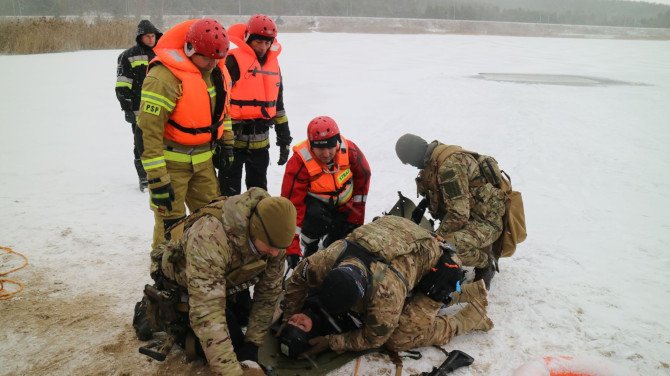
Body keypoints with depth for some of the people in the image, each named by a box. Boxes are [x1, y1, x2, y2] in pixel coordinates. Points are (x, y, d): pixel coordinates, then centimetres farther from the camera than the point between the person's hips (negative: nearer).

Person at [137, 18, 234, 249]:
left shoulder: (216, 70, 1)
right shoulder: (163, 77, -24)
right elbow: (149, 131, -23)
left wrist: (227, 144, 16)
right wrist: (157, 179, -22)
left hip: (203, 159, 7)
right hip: (171, 162, -7)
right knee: (171, 223, -2)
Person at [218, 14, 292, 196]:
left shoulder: (273, 64, 11)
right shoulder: (233, 60, -11)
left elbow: (278, 104, 17)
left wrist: (284, 138, 15)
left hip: (260, 142, 6)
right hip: (234, 139, -6)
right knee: (230, 193, 4)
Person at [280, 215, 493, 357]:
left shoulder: (386, 292, -43)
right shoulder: (328, 259, -28)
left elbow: (372, 339, -23)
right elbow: (297, 279, -6)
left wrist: (330, 342, -21)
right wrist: (290, 319, -5)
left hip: (435, 265, -7)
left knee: (399, 340, -13)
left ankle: (474, 313, 3)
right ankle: (462, 292, 27)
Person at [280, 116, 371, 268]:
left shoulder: (350, 151, -24)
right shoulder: (299, 163, -32)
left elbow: (363, 177, -4)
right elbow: (292, 205, -32)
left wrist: (357, 215, -3)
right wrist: (292, 249, -36)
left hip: (344, 204, 4)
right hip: (314, 202, -4)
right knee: (316, 217, -36)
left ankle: (330, 244, 35)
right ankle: (309, 248, -4)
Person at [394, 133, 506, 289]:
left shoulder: (450, 166, -28)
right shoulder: (437, 159, 3)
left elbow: (458, 214, -30)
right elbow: (444, 191, 22)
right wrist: (424, 204, 8)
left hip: (487, 219, -10)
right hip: (472, 213, 10)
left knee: (451, 244, -34)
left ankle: (485, 264, -4)